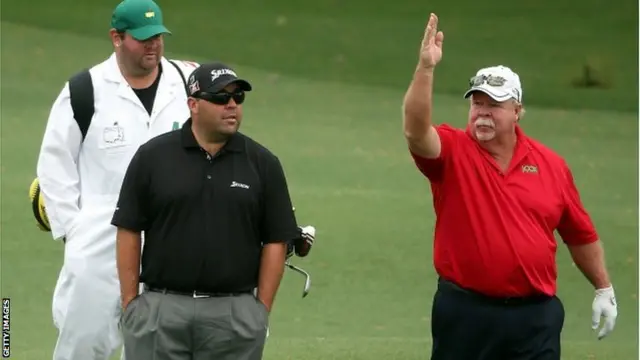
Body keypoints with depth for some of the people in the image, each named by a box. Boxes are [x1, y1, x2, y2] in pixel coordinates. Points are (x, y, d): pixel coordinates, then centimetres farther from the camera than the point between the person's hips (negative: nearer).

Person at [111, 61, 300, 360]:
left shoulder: (262, 164, 5)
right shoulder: (152, 157, 3)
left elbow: (275, 242, 5)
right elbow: (129, 232, 4)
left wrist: (262, 310, -2)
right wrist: (130, 303, -2)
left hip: (234, 315, 0)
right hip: (160, 310, 0)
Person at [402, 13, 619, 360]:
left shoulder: (551, 164, 4)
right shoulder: (452, 151, -4)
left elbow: (580, 234, 13)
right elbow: (415, 130, -26)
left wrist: (604, 289, 14)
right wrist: (425, 68, -38)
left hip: (535, 315, 1)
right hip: (465, 312, -1)